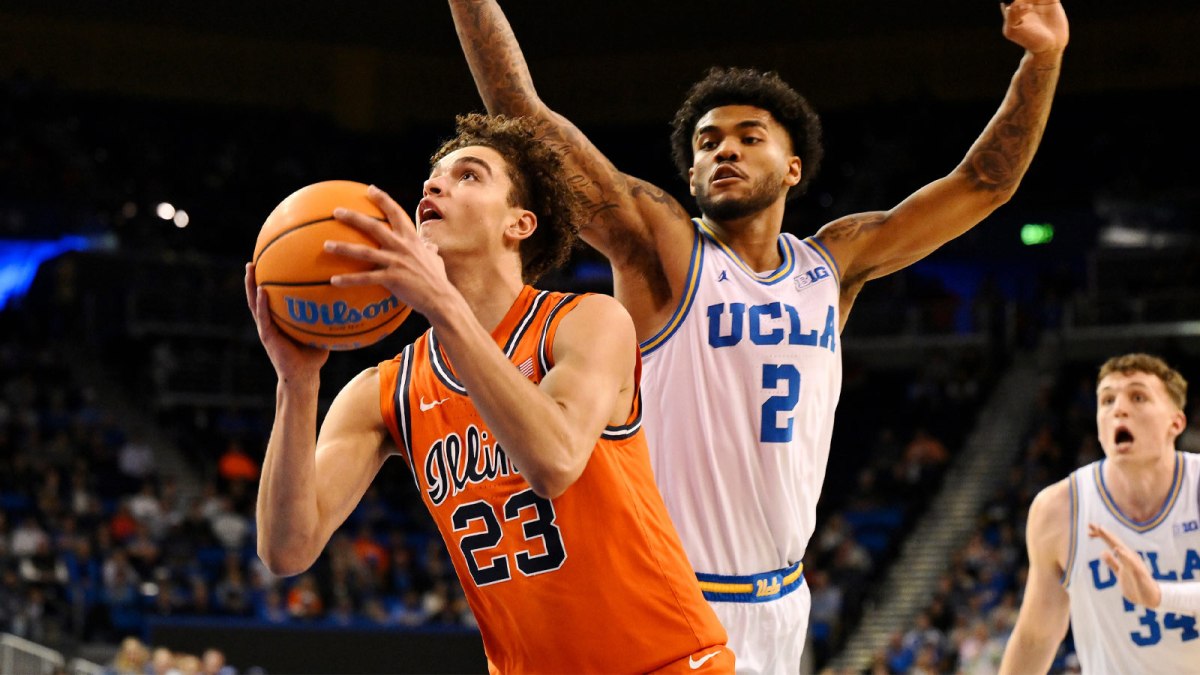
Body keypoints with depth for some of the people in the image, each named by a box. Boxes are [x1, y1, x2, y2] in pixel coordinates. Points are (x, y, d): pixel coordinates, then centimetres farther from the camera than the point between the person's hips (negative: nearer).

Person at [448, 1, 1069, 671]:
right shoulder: (664, 252, -6)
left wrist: (1042, 59, 2)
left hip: (781, 600, 6)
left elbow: (983, 183, 11)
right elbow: (521, 112, -12)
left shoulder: (832, 264, 9)